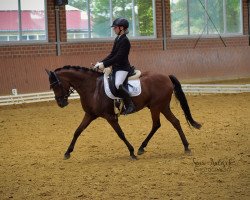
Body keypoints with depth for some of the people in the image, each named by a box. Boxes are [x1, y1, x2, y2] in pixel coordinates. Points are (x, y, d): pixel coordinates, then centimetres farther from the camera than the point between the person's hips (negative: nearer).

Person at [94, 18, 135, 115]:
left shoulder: (125, 41, -15)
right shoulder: (117, 39, 12)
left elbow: (118, 57, -21)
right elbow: (112, 54, 16)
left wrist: (105, 64, -22)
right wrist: (101, 62, 5)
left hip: (123, 67, -10)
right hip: (115, 67, 10)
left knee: (118, 84, -32)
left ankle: (130, 105, -22)